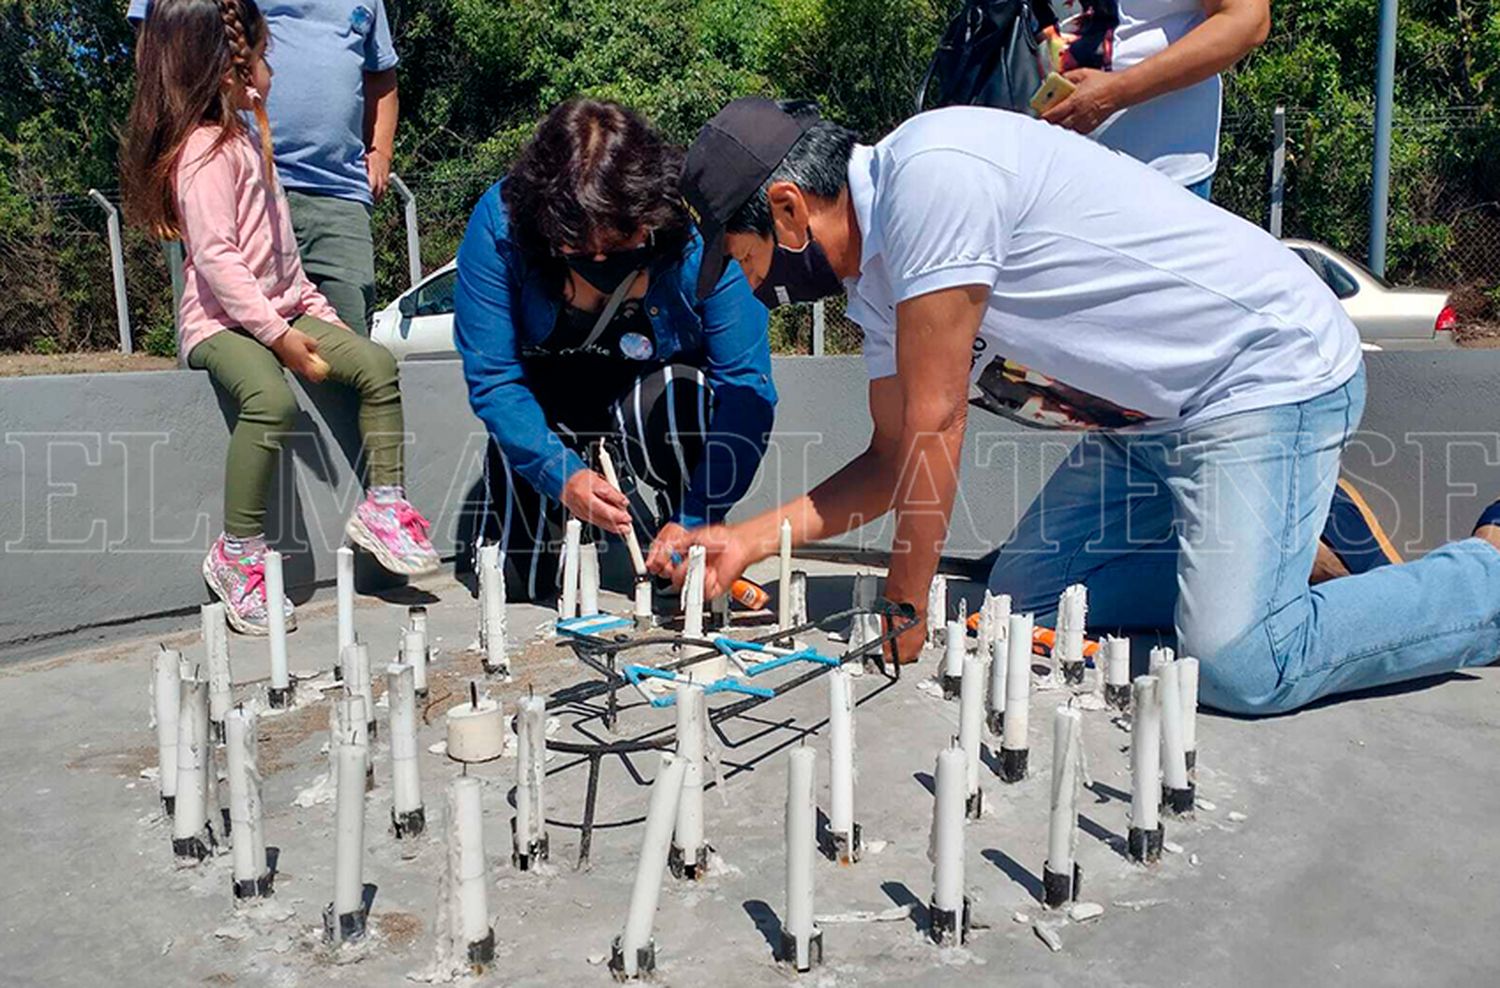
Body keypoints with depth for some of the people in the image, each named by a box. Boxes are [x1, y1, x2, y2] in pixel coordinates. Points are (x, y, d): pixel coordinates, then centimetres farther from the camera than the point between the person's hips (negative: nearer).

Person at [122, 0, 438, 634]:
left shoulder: (241, 137, 18)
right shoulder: (205, 151, -13)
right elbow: (216, 255, -21)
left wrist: (313, 308, 17)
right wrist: (279, 335, -24)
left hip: (279, 310, 9)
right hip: (219, 321, -9)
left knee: (376, 364, -8)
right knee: (272, 399, -35)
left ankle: (382, 506, -2)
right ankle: (237, 553, -21)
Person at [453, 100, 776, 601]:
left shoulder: (697, 234, -29)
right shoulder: (500, 222, -27)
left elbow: (747, 387, -27)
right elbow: (491, 379, -22)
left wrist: (695, 519, -36)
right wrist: (562, 475, -36)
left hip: (661, 388, 0)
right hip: (545, 394, 1)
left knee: (667, 397, -37)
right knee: (512, 588, -9)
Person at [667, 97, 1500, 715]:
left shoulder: (929, 170, -25)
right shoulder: (876, 278, 6)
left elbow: (933, 423, -23)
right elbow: (895, 459, 11)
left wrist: (902, 615, -13)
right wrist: (745, 541, 3)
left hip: (1273, 371, -9)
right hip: (1150, 419, 10)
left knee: (1240, 668, -20)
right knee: (1022, 604, 8)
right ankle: (1303, 547, 18)